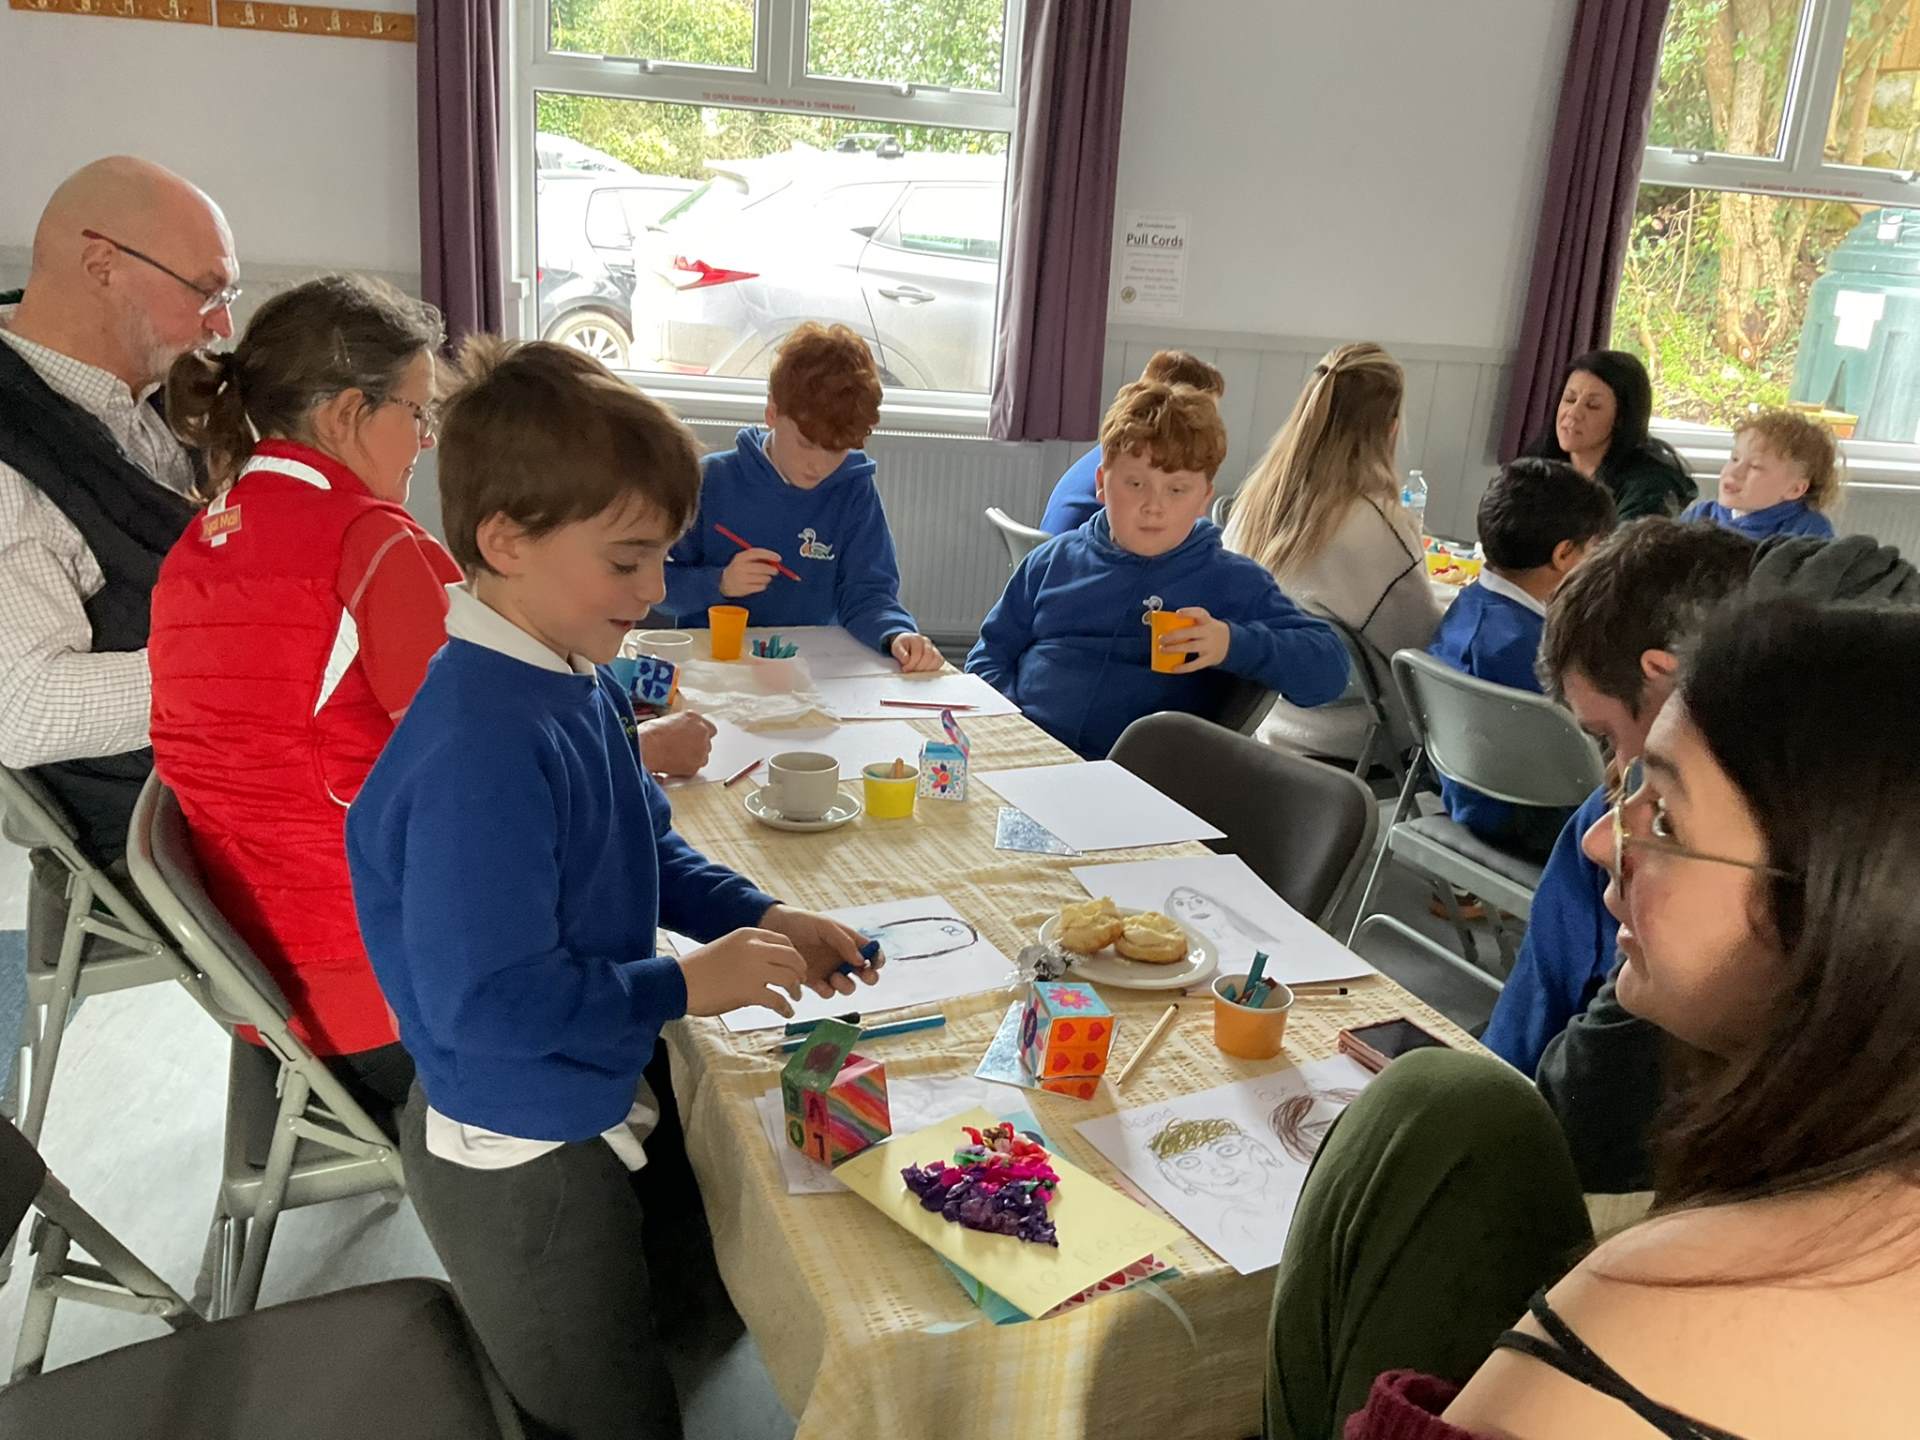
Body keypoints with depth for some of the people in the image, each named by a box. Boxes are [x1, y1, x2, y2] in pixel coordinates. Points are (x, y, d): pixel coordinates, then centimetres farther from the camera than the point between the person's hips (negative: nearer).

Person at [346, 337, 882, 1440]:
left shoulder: (578, 678, -4)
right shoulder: (485, 748, -34)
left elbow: (648, 850, 9)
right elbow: (486, 1000, -32)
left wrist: (757, 918, -4)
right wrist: (686, 984, -23)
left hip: (601, 1100, 9)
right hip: (523, 1162, -9)